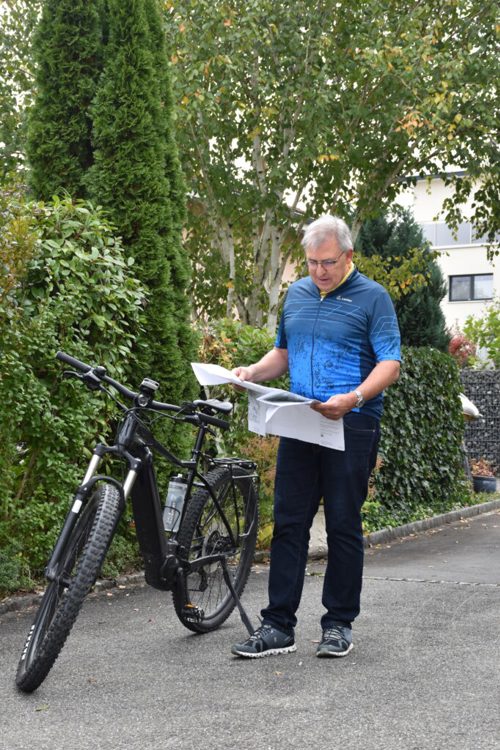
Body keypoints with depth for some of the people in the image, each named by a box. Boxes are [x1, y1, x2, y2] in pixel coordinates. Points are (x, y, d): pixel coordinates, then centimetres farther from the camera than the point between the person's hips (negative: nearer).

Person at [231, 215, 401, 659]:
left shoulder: (372, 297, -3)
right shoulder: (296, 294, 14)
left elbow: (390, 364, -10)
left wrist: (354, 398, -26)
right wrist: (253, 372, 4)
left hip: (351, 427, -5)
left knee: (344, 526, 2)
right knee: (288, 523, 2)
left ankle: (339, 625, 13)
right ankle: (279, 626, 6)